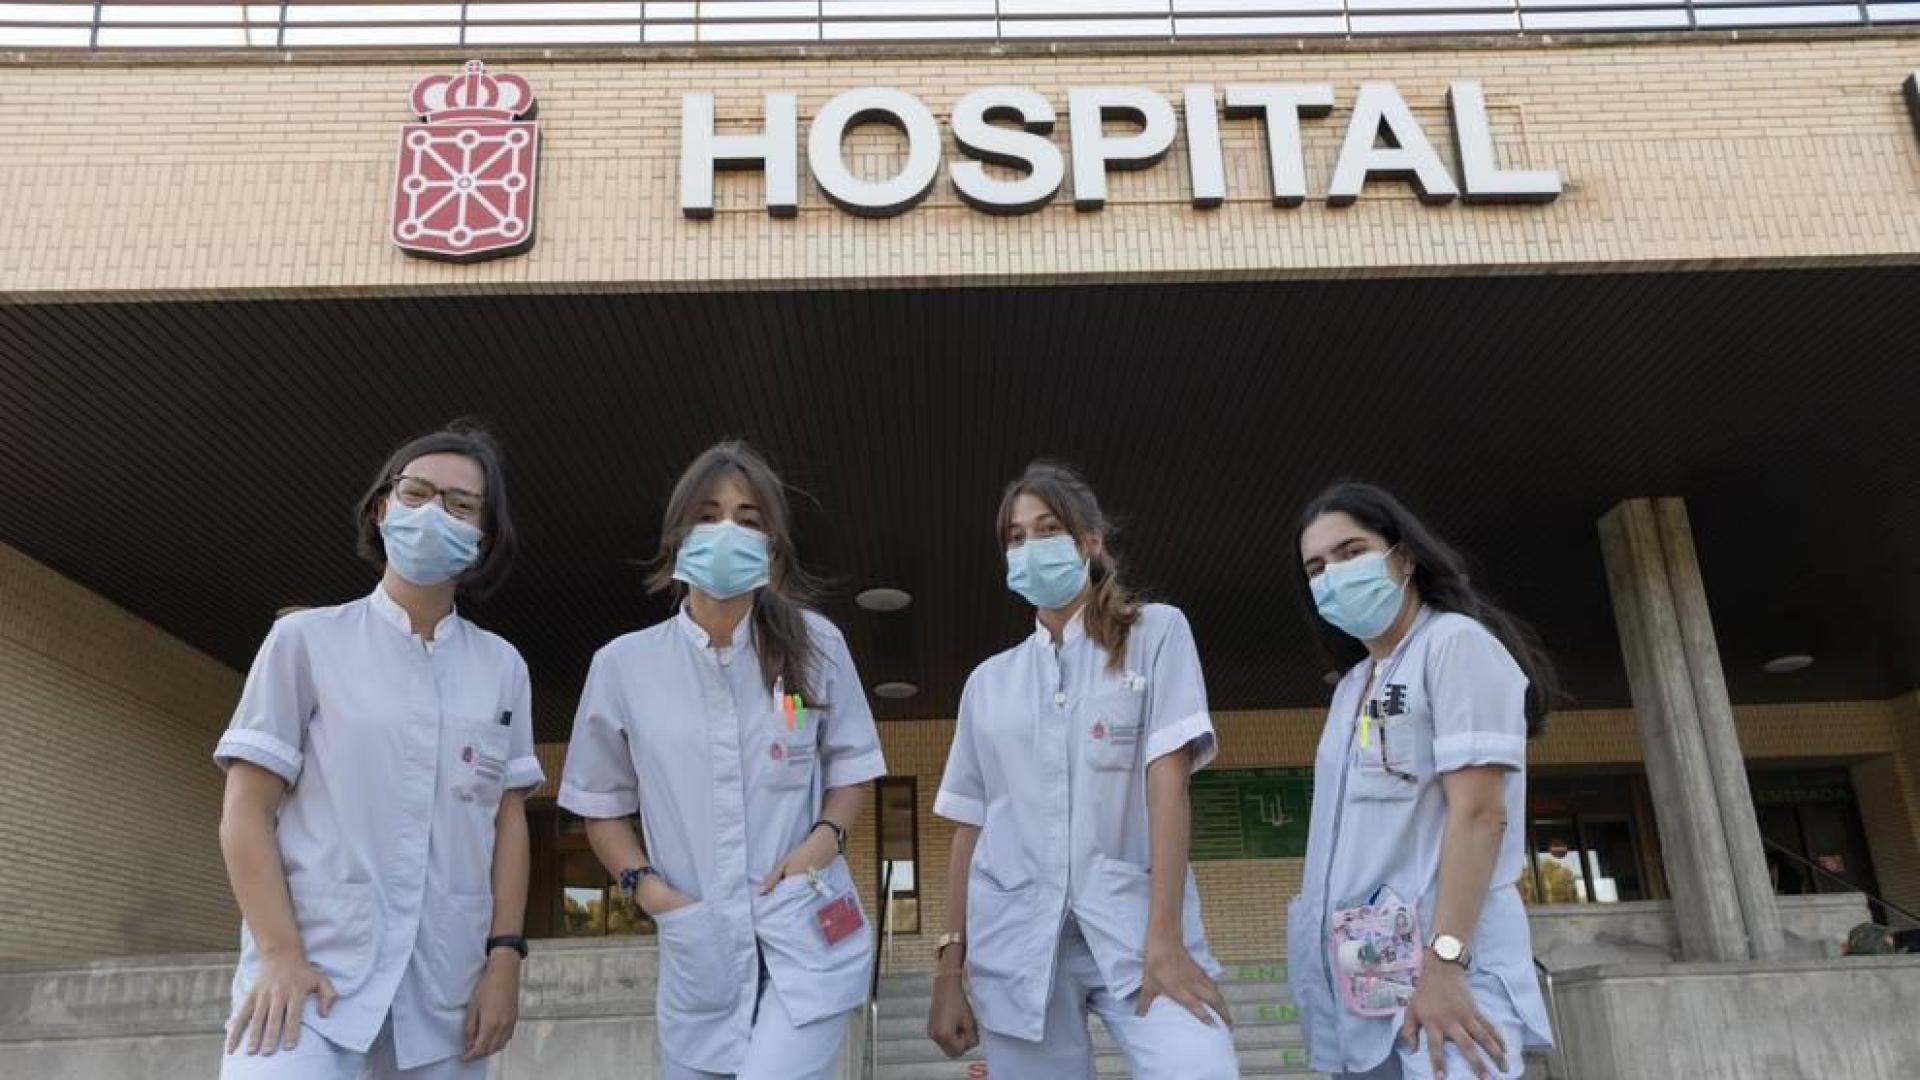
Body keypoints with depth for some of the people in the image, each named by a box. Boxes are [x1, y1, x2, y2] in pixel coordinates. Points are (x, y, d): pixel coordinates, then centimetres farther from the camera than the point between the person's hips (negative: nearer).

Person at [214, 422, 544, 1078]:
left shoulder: (503, 668, 9)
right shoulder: (307, 640, 2)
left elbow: (508, 819, 9)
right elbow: (246, 812, -1)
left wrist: (505, 955, 0)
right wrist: (280, 954, -11)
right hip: (314, 971, -3)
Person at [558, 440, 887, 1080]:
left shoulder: (815, 644, -2)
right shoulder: (624, 664, -1)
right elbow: (602, 805, 10)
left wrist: (824, 840, -8)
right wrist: (648, 887, -5)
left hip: (809, 936, -2)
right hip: (698, 950, 2)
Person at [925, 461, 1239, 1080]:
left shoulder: (1155, 634, 5)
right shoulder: (989, 681, 14)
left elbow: (1167, 780, -6)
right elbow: (969, 826, 13)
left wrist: (1164, 938, -15)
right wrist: (951, 968, 8)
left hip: (1134, 921, -3)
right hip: (1015, 938, 3)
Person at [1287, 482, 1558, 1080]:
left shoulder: (1455, 643, -5)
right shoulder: (1354, 684, 19)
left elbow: (1480, 811, -15)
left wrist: (1443, 962, -22)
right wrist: (1339, 967, 13)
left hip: (1440, 964, -8)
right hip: (1363, 974, 8)